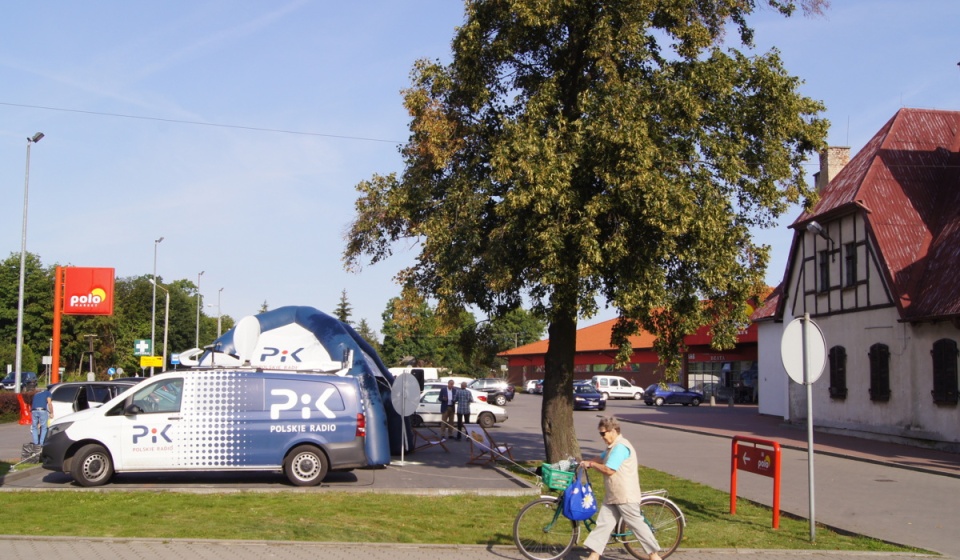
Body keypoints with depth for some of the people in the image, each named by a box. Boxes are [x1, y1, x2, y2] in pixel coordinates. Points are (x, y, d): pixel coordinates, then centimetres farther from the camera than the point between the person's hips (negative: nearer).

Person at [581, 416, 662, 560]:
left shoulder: (621, 447, -18)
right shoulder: (613, 446, 16)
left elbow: (608, 470, -22)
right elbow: (602, 458, 27)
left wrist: (591, 464, -8)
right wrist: (587, 463, 9)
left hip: (625, 496, -10)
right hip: (612, 496, 10)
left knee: (637, 524, -1)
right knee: (603, 524, 5)